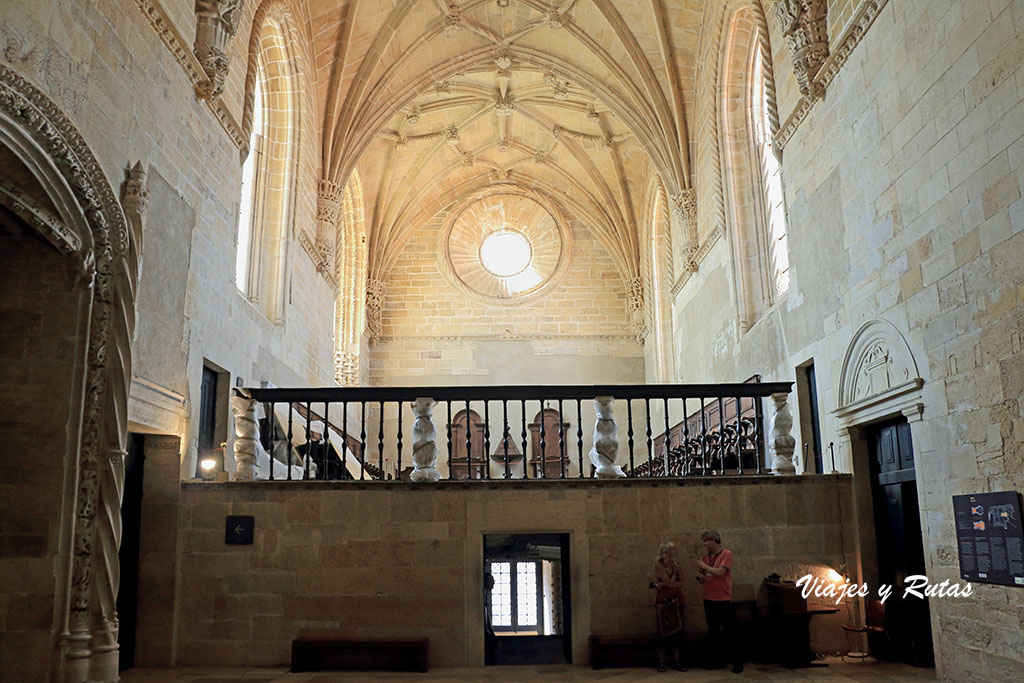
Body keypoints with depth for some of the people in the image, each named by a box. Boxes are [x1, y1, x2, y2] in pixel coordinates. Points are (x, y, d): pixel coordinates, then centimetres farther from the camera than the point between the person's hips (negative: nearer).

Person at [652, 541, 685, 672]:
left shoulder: (675, 565, 10)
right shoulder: (659, 565, -7)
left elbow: (679, 585, 3)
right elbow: (669, 583, -14)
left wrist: (659, 585, -8)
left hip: (675, 601, 5)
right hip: (663, 602, -5)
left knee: (677, 632, 2)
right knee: (663, 633, -1)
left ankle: (676, 662, 9)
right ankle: (661, 663, 6)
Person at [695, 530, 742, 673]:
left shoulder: (726, 554, -8)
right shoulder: (705, 557, 9)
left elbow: (719, 572, -20)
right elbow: (702, 579, 16)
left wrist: (703, 566, -11)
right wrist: (700, 576, -7)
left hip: (723, 600, -6)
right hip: (709, 600, 6)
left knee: (727, 632, -3)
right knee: (713, 632, 11)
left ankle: (737, 662, 7)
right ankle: (718, 660, 22)